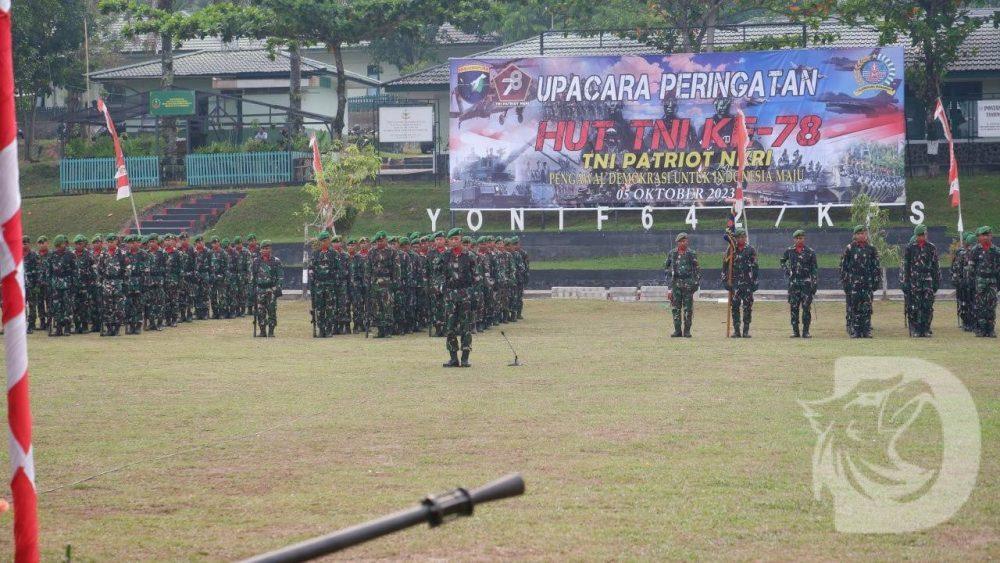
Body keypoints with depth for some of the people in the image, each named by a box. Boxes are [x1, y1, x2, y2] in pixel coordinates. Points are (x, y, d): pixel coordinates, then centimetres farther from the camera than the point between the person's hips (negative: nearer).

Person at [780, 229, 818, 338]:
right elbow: (782, 261, 26)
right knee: (794, 307, 1)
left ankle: (806, 331, -1)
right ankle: (795, 331, 7)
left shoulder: (810, 252, 2)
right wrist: (786, 272, 10)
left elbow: (815, 269, 2)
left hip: (806, 283, -2)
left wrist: (815, 284, -4)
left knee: (806, 307, -4)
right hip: (793, 283, 2)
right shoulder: (789, 251, 7)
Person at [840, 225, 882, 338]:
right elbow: (843, 266, 2)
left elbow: (876, 266, 13)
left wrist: (876, 281, 6)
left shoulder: (871, 249, 10)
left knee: (867, 308, 1)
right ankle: (854, 331, 0)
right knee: (853, 308, -2)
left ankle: (866, 331, 4)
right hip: (853, 283, -2)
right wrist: (845, 282, -4)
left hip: (867, 283, 2)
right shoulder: (849, 249, 3)